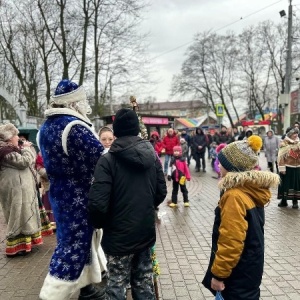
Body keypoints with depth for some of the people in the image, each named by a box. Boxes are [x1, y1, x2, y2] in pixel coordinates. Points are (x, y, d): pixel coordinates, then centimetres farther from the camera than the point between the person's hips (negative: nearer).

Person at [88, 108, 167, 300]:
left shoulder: (108, 160, -15)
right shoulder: (152, 156, 2)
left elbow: (98, 202, -20)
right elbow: (161, 192, 6)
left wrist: (100, 224, -1)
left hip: (119, 235, -5)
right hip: (146, 232, 5)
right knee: (144, 282, 19)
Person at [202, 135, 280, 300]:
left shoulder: (235, 196, -27)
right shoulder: (253, 190, 1)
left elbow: (230, 242, -28)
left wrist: (218, 274, -18)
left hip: (238, 271, -9)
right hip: (249, 265, 9)